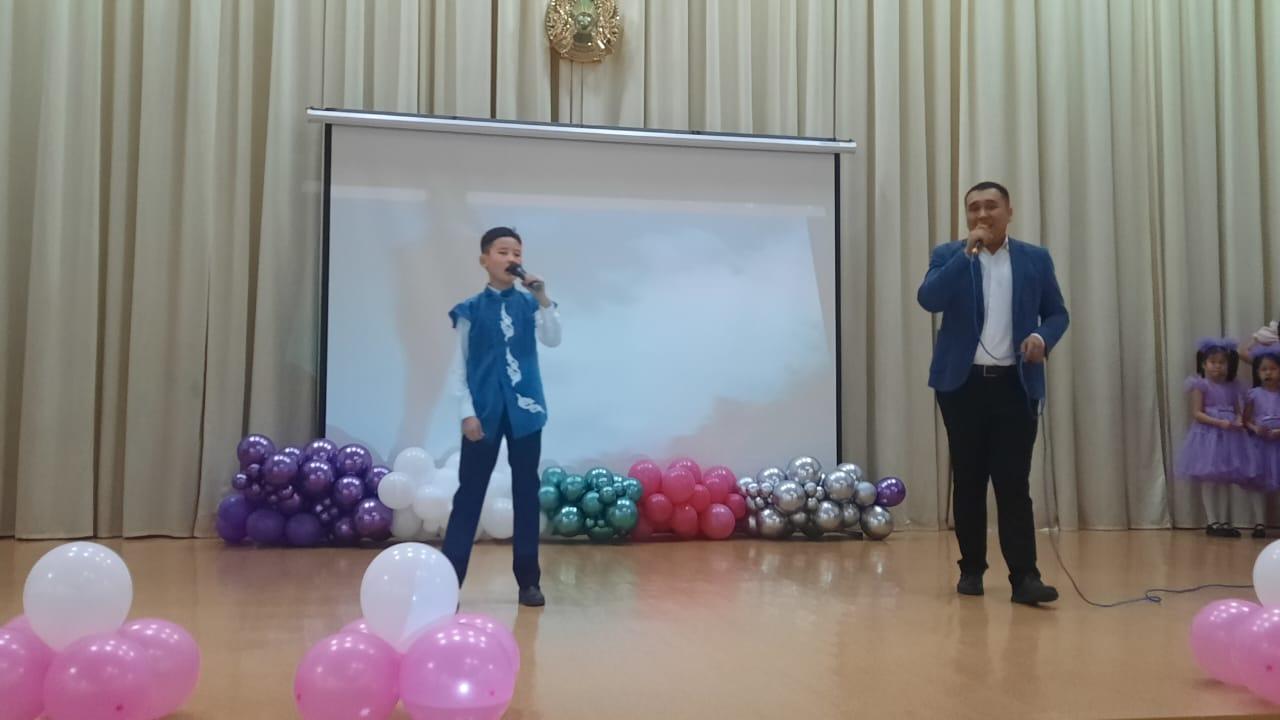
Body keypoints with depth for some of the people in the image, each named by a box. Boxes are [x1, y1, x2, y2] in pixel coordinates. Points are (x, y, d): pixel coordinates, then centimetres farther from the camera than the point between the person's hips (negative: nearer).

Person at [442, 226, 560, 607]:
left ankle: (528, 580, 16)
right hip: (484, 411, -2)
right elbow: (459, 365, 0)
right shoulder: (471, 309, 0)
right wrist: (467, 412, -7)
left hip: (524, 408, 2)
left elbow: (553, 341, -10)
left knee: (526, 492, 7)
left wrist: (543, 299, -19)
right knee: (470, 493, 1)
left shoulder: (529, 304, 4)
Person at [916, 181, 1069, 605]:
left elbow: (1058, 312, 13)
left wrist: (1043, 336, -9)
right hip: (963, 383, 0)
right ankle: (971, 568, 17)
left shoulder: (1035, 259, 9)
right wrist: (967, 252, -15)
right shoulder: (949, 256, 4)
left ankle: (1024, 576, -4)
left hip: (1016, 385, 0)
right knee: (968, 480, 7)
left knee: (1014, 482, -4)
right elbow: (929, 300, -13)